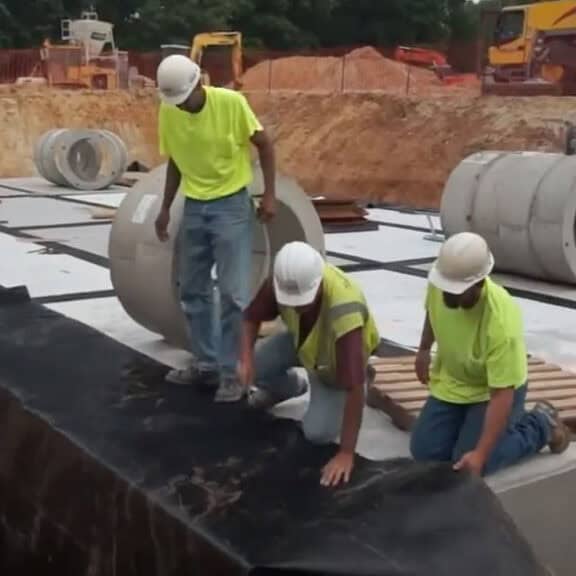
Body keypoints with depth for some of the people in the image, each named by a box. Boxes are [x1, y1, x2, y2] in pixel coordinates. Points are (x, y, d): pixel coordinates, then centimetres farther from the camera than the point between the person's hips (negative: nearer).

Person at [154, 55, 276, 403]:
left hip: (232, 205, -5)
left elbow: (264, 145, -6)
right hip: (194, 207, 5)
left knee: (234, 294, -6)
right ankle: (206, 364, 23)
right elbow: (175, 163, 11)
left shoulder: (231, 102, -15)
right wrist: (166, 208, 11)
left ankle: (233, 373, 4)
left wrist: (269, 195, -11)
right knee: (194, 291, 10)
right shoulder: (167, 113, -2)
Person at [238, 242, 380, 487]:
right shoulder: (285, 281, -30)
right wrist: (246, 357, -29)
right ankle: (294, 384, 18)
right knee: (254, 369, -16)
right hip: (302, 340, 5)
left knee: (318, 433, -17)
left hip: (335, 361, -4)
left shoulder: (344, 311, -46)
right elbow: (252, 316, -10)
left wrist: (346, 454, -42)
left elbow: (355, 387, -45)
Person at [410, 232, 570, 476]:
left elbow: (501, 394, -35)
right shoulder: (439, 284, -23)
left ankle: (540, 424, 9)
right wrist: (423, 350, 14)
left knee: (471, 465, -15)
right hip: (449, 383, 6)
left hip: (494, 389, -5)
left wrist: (480, 453, -39)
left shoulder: (501, 323, -39)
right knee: (424, 453, -2)